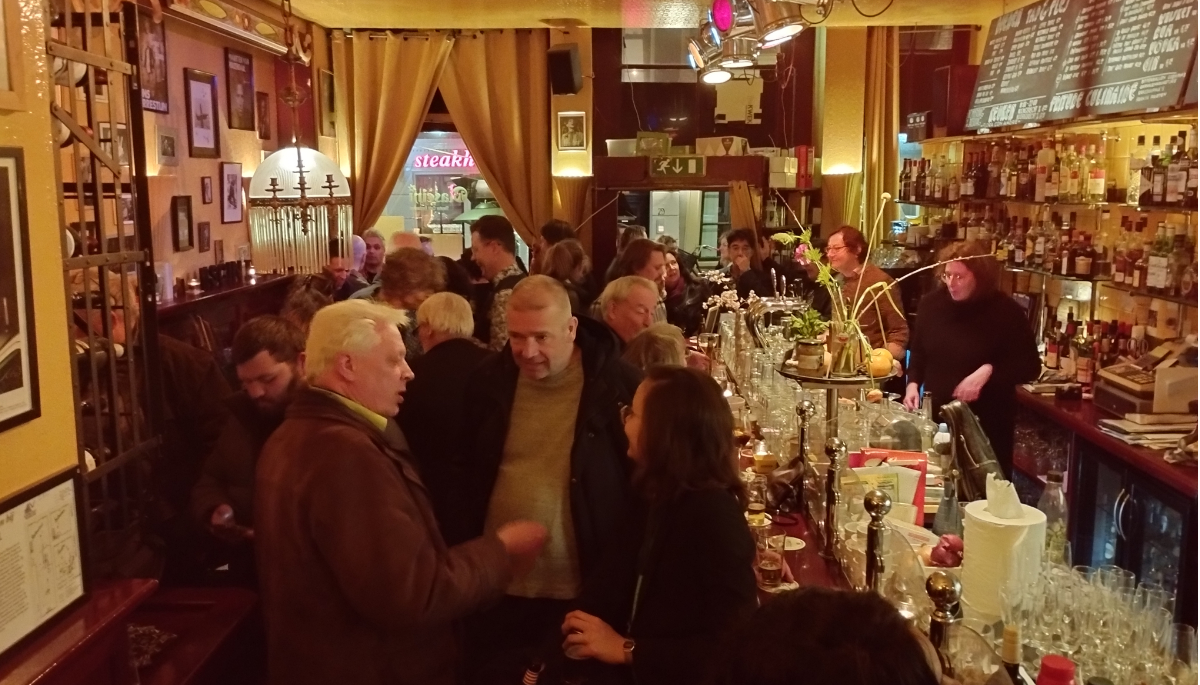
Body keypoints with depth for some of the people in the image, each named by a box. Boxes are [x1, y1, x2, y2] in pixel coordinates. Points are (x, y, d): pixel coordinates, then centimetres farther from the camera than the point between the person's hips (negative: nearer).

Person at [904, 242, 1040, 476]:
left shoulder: (1005, 311, -12)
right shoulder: (932, 303, 1)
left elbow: (1030, 366, -9)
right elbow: (919, 352, 14)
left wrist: (988, 371, -24)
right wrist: (913, 383, -2)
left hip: (987, 421, -4)